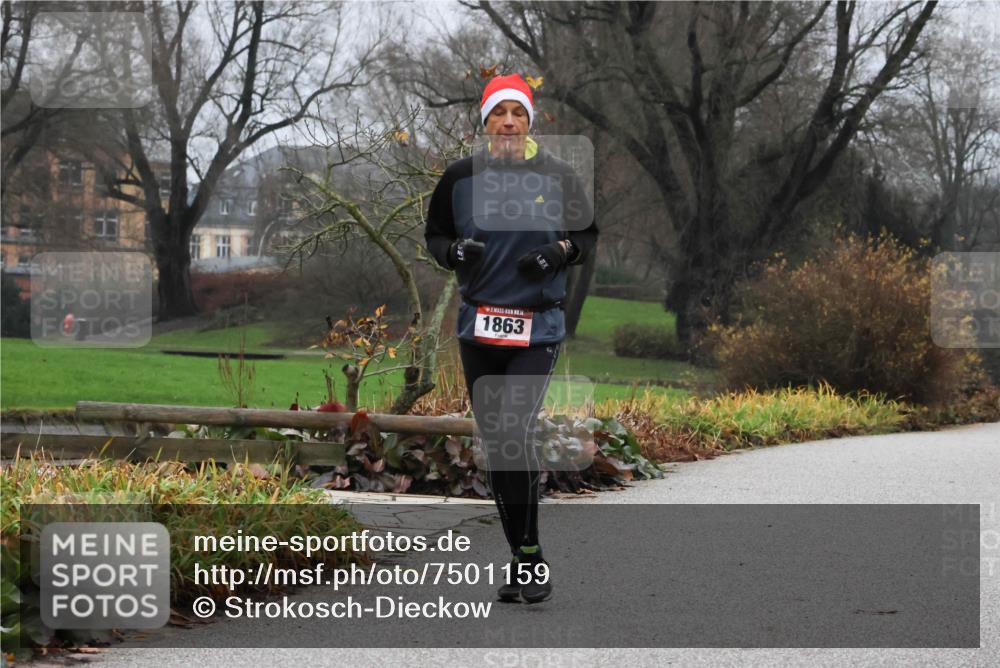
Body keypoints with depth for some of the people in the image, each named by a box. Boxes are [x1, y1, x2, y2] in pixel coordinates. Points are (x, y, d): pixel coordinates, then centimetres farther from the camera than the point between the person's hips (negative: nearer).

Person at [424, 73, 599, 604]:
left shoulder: (558, 177, 0)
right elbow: (434, 235, 14)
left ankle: (529, 555, -10)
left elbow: (587, 236, 9)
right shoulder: (460, 177, 5)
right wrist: (453, 251, -8)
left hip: (538, 326, -3)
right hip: (478, 323, 3)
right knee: (495, 444, 5)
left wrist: (560, 251, -11)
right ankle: (525, 561, 15)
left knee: (515, 434, -19)